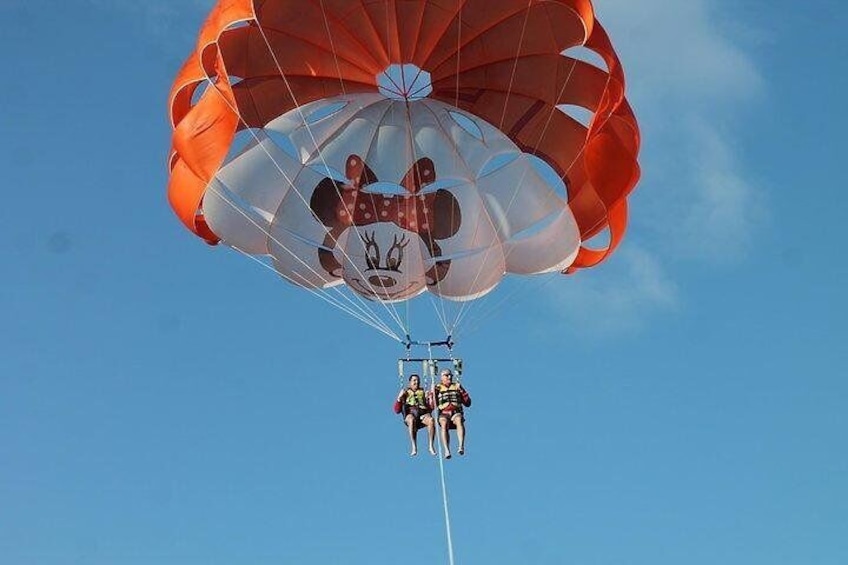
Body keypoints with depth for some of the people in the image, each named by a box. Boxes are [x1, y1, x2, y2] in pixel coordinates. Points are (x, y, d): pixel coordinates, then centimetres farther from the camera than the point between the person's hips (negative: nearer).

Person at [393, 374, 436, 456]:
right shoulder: (405, 392, 23)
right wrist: (399, 398, 0)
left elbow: (430, 408, 18)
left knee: (431, 420, -35)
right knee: (412, 420, -40)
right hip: (410, 413, -1)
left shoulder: (423, 392, 27)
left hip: (423, 413, 2)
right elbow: (397, 410, 14)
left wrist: (430, 398, 4)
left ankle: (431, 446, -37)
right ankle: (414, 447, -44)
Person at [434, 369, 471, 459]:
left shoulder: (457, 387, 21)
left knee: (459, 420, -36)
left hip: (456, 412, 1)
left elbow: (468, 403, 16)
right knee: (444, 424, -36)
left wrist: (462, 391, 5)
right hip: (443, 414, -1)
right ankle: (447, 451, -47)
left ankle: (461, 446, -52)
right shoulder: (437, 388, 17)